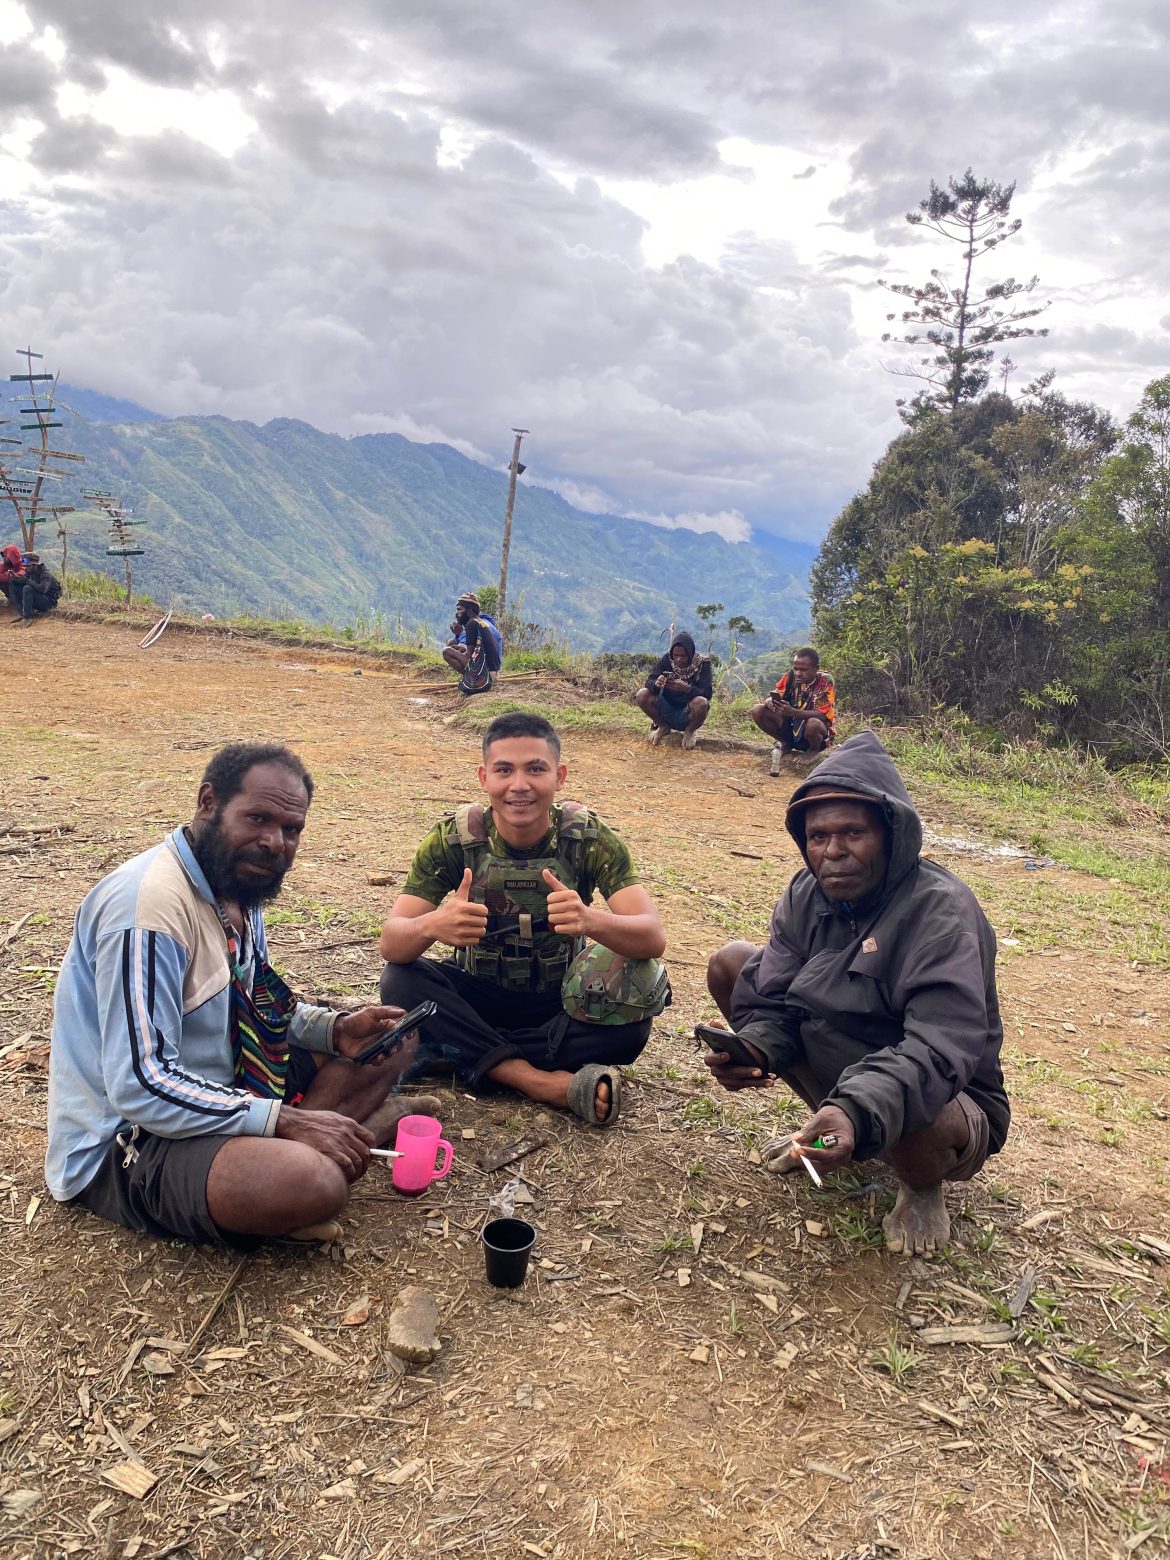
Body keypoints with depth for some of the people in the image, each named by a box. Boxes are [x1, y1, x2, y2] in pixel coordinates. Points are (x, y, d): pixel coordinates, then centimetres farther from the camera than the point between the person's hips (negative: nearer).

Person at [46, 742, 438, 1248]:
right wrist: (286, 1120, -27)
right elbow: (140, 1088, -28)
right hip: (124, 1145, -10)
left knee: (393, 1039, 6)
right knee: (311, 1182, -37)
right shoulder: (149, 904, -25)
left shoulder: (237, 881, 4)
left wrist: (334, 1029, -2)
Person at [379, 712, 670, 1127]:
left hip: (562, 1004, 0)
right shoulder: (454, 838, -17)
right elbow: (391, 944, -24)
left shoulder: (589, 838, -18)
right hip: (478, 997, 1)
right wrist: (432, 924, -49)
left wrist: (590, 920, -50)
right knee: (401, 981, -28)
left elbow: (653, 937, -27)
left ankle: (467, 1056, -18)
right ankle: (549, 1083, -28)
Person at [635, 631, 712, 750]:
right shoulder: (667, 660, -8)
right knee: (642, 695, -21)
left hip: (687, 716, -2)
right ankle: (663, 726, 6)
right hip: (667, 711, 3)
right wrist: (656, 684, -38)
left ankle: (690, 731, -1)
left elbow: (707, 694, -23)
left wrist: (687, 688, -43)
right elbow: (649, 682, -12)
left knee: (701, 703, -35)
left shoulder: (702, 663, -15)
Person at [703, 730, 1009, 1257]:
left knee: (904, 1120, -43)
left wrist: (859, 1112, -52)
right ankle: (823, 1124, 13)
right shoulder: (805, 896, -4)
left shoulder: (941, 910, -25)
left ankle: (922, 1185, -1)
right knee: (730, 962, -1)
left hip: (949, 1105, -6)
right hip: (841, 1088, 6)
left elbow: (941, 1052, -36)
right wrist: (752, 1051, -30)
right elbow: (771, 1003, -7)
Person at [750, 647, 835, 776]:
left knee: (813, 724, -40)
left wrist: (792, 712, -41)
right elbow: (770, 698, -4)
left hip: (816, 731, -4)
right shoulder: (790, 677, -6)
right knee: (758, 710, -16)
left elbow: (823, 715, -27)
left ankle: (814, 752, -4)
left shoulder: (825, 682, -18)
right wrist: (770, 703, -31)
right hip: (790, 727, 4)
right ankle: (785, 745, 6)